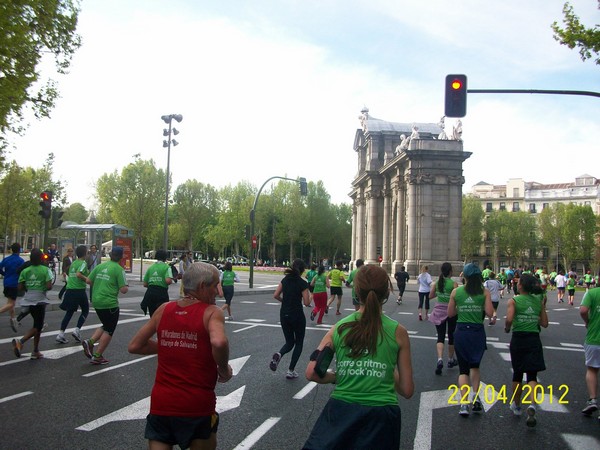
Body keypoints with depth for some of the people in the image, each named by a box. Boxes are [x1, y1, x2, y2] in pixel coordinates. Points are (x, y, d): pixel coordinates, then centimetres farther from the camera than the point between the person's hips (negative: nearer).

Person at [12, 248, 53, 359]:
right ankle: (20, 342, -21)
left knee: (38, 325, 18)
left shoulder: (25, 271, 3)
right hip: (40, 300, -5)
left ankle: (36, 351, 19)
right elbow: (49, 286, -15)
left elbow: (20, 287, 0)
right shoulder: (45, 270, -8)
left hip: (29, 299, 6)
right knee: (37, 327, 2)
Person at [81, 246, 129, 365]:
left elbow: (89, 281, 9)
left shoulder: (100, 266, 7)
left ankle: (89, 342, 4)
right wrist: (127, 286, 8)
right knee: (109, 330, 7)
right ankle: (97, 356, 7)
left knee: (106, 326, 23)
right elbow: (123, 290, -13)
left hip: (97, 302, 7)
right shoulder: (119, 269, -11)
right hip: (110, 303, -7)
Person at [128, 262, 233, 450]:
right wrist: (224, 369, -11)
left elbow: (134, 346, 8)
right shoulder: (211, 312, -10)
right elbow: (219, 342, -30)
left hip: (161, 403, 3)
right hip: (197, 406, -3)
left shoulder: (164, 309, 4)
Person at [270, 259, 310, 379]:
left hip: (284, 315, 5)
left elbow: (275, 295, 3)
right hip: (297, 315, -5)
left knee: (289, 342, 17)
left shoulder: (285, 279, 3)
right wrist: (310, 297, 9)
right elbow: (306, 302, -12)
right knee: (299, 343, 13)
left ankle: (278, 355, -16)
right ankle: (291, 371, 8)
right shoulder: (303, 283, -12)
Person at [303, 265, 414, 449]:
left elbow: (311, 373, -4)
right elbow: (407, 391, 0)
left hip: (340, 412, -1)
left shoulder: (339, 327, 1)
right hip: (381, 416, 1)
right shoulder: (398, 332, -2)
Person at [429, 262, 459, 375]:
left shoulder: (436, 283, -2)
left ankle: (440, 360, -20)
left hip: (439, 311, 2)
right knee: (451, 336, 17)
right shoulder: (454, 284, -13)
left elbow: (430, 296, 7)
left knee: (440, 337, 2)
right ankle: (451, 360, 31)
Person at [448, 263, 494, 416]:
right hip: (477, 332, 0)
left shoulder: (456, 292, -1)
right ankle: (475, 396, 6)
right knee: (475, 366, 21)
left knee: (463, 369, 8)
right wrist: (481, 308, 9)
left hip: (461, 332, 0)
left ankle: (464, 403, -4)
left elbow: (450, 313, 3)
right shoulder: (484, 292, -4)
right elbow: (490, 313, -10)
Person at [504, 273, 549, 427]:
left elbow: (509, 319, -22)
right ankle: (532, 405, -21)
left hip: (518, 339, -2)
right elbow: (544, 324, 6)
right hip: (534, 340, 2)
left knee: (517, 374, 16)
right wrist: (543, 306, 17)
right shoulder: (539, 301, 4)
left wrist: (507, 328, -2)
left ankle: (516, 406, 31)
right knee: (532, 375, 3)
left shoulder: (513, 301, -8)